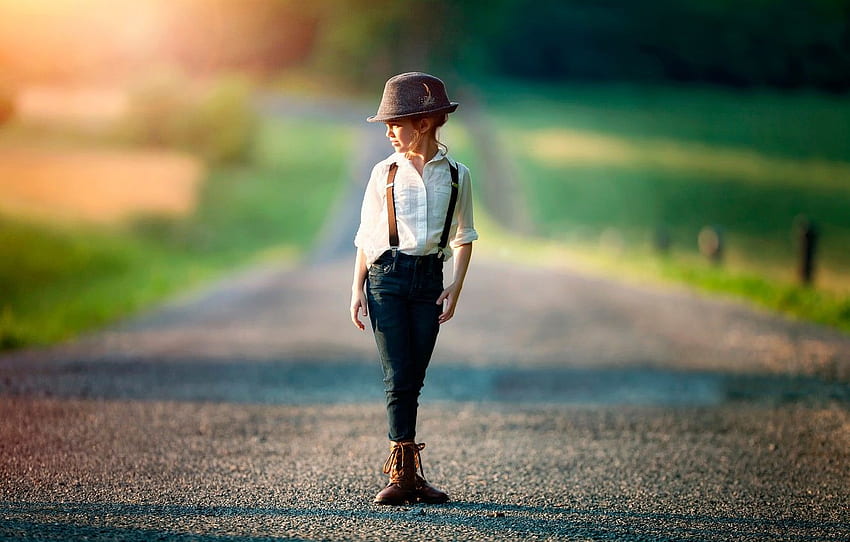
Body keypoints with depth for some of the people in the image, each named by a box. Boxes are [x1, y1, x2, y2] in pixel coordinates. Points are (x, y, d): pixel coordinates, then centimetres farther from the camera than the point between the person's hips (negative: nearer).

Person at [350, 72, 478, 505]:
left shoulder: (456, 175, 5)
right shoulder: (384, 173, 5)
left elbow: (463, 237, 11)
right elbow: (366, 236, 9)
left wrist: (456, 286, 0)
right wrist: (357, 288, 3)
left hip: (428, 279, 1)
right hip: (386, 277, -1)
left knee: (413, 379, 2)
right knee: (398, 376, -7)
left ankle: (403, 472, 9)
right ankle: (405, 473, -6)